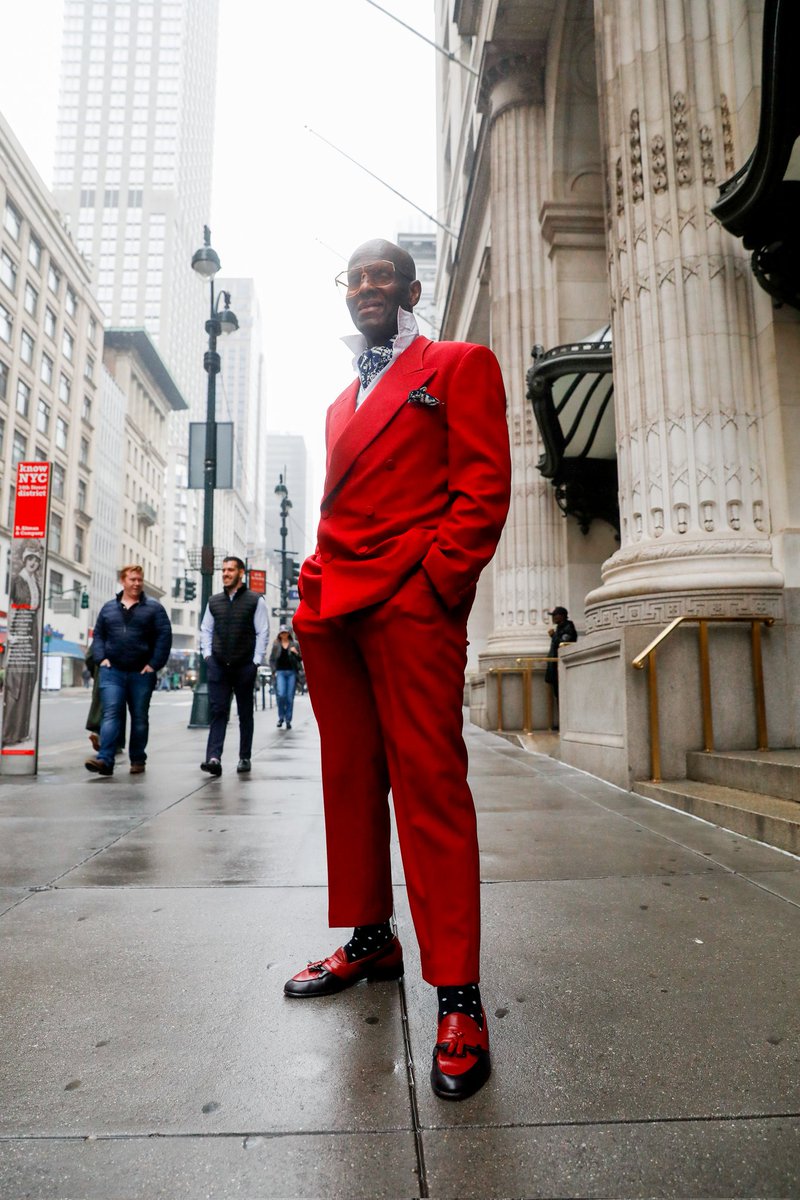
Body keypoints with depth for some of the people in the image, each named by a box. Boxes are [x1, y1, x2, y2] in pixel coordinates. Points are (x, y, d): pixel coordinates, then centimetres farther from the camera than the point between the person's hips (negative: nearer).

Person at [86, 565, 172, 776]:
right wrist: (101, 658, 0)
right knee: (110, 715, -9)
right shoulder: (109, 607, 12)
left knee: (140, 718, 8)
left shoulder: (153, 607, 3)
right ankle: (105, 760, -14)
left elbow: (164, 636, -3)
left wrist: (154, 664, -10)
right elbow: (98, 634, 15)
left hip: (141, 673, -1)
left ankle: (138, 760, 19)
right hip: (112, 671, 1)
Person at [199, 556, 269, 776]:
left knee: (245, 713, 8)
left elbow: (262, 632, -2)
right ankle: (213, 757, -14)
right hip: (217, 666, 2)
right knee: (218, 711, -7)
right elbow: (206, 630, 17)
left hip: (244, 667, -2)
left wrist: (256, 661, -7)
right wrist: (207, 655, 4)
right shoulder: (214, 602, 12)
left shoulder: (255, 600, 0)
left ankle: (245, 758, 17)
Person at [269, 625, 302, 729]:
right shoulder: (276, 645, 9)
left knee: (290, 697, 0)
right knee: (281, 695, -15)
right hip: (280, 672, -1)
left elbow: (300, 659, 10)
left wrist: (296, 653, -10)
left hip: (292, 672, 1)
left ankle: (288, 720, 10)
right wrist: (274, 671, -1)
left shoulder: (294, 644, 9)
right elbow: (271, 659, 11)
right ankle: (281, 717, 4)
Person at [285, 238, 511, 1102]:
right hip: (331, 609, 7)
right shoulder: (341, 403, 28)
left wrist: (437, 578, -14)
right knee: (349, 781, 10)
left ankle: (458, 996, 1)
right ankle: (370, 940, 27)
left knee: (428, 785, -8)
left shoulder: (460, 366, 8)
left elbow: (484, 485, -4)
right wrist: (314, 591, 10)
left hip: (412, 602, -7)